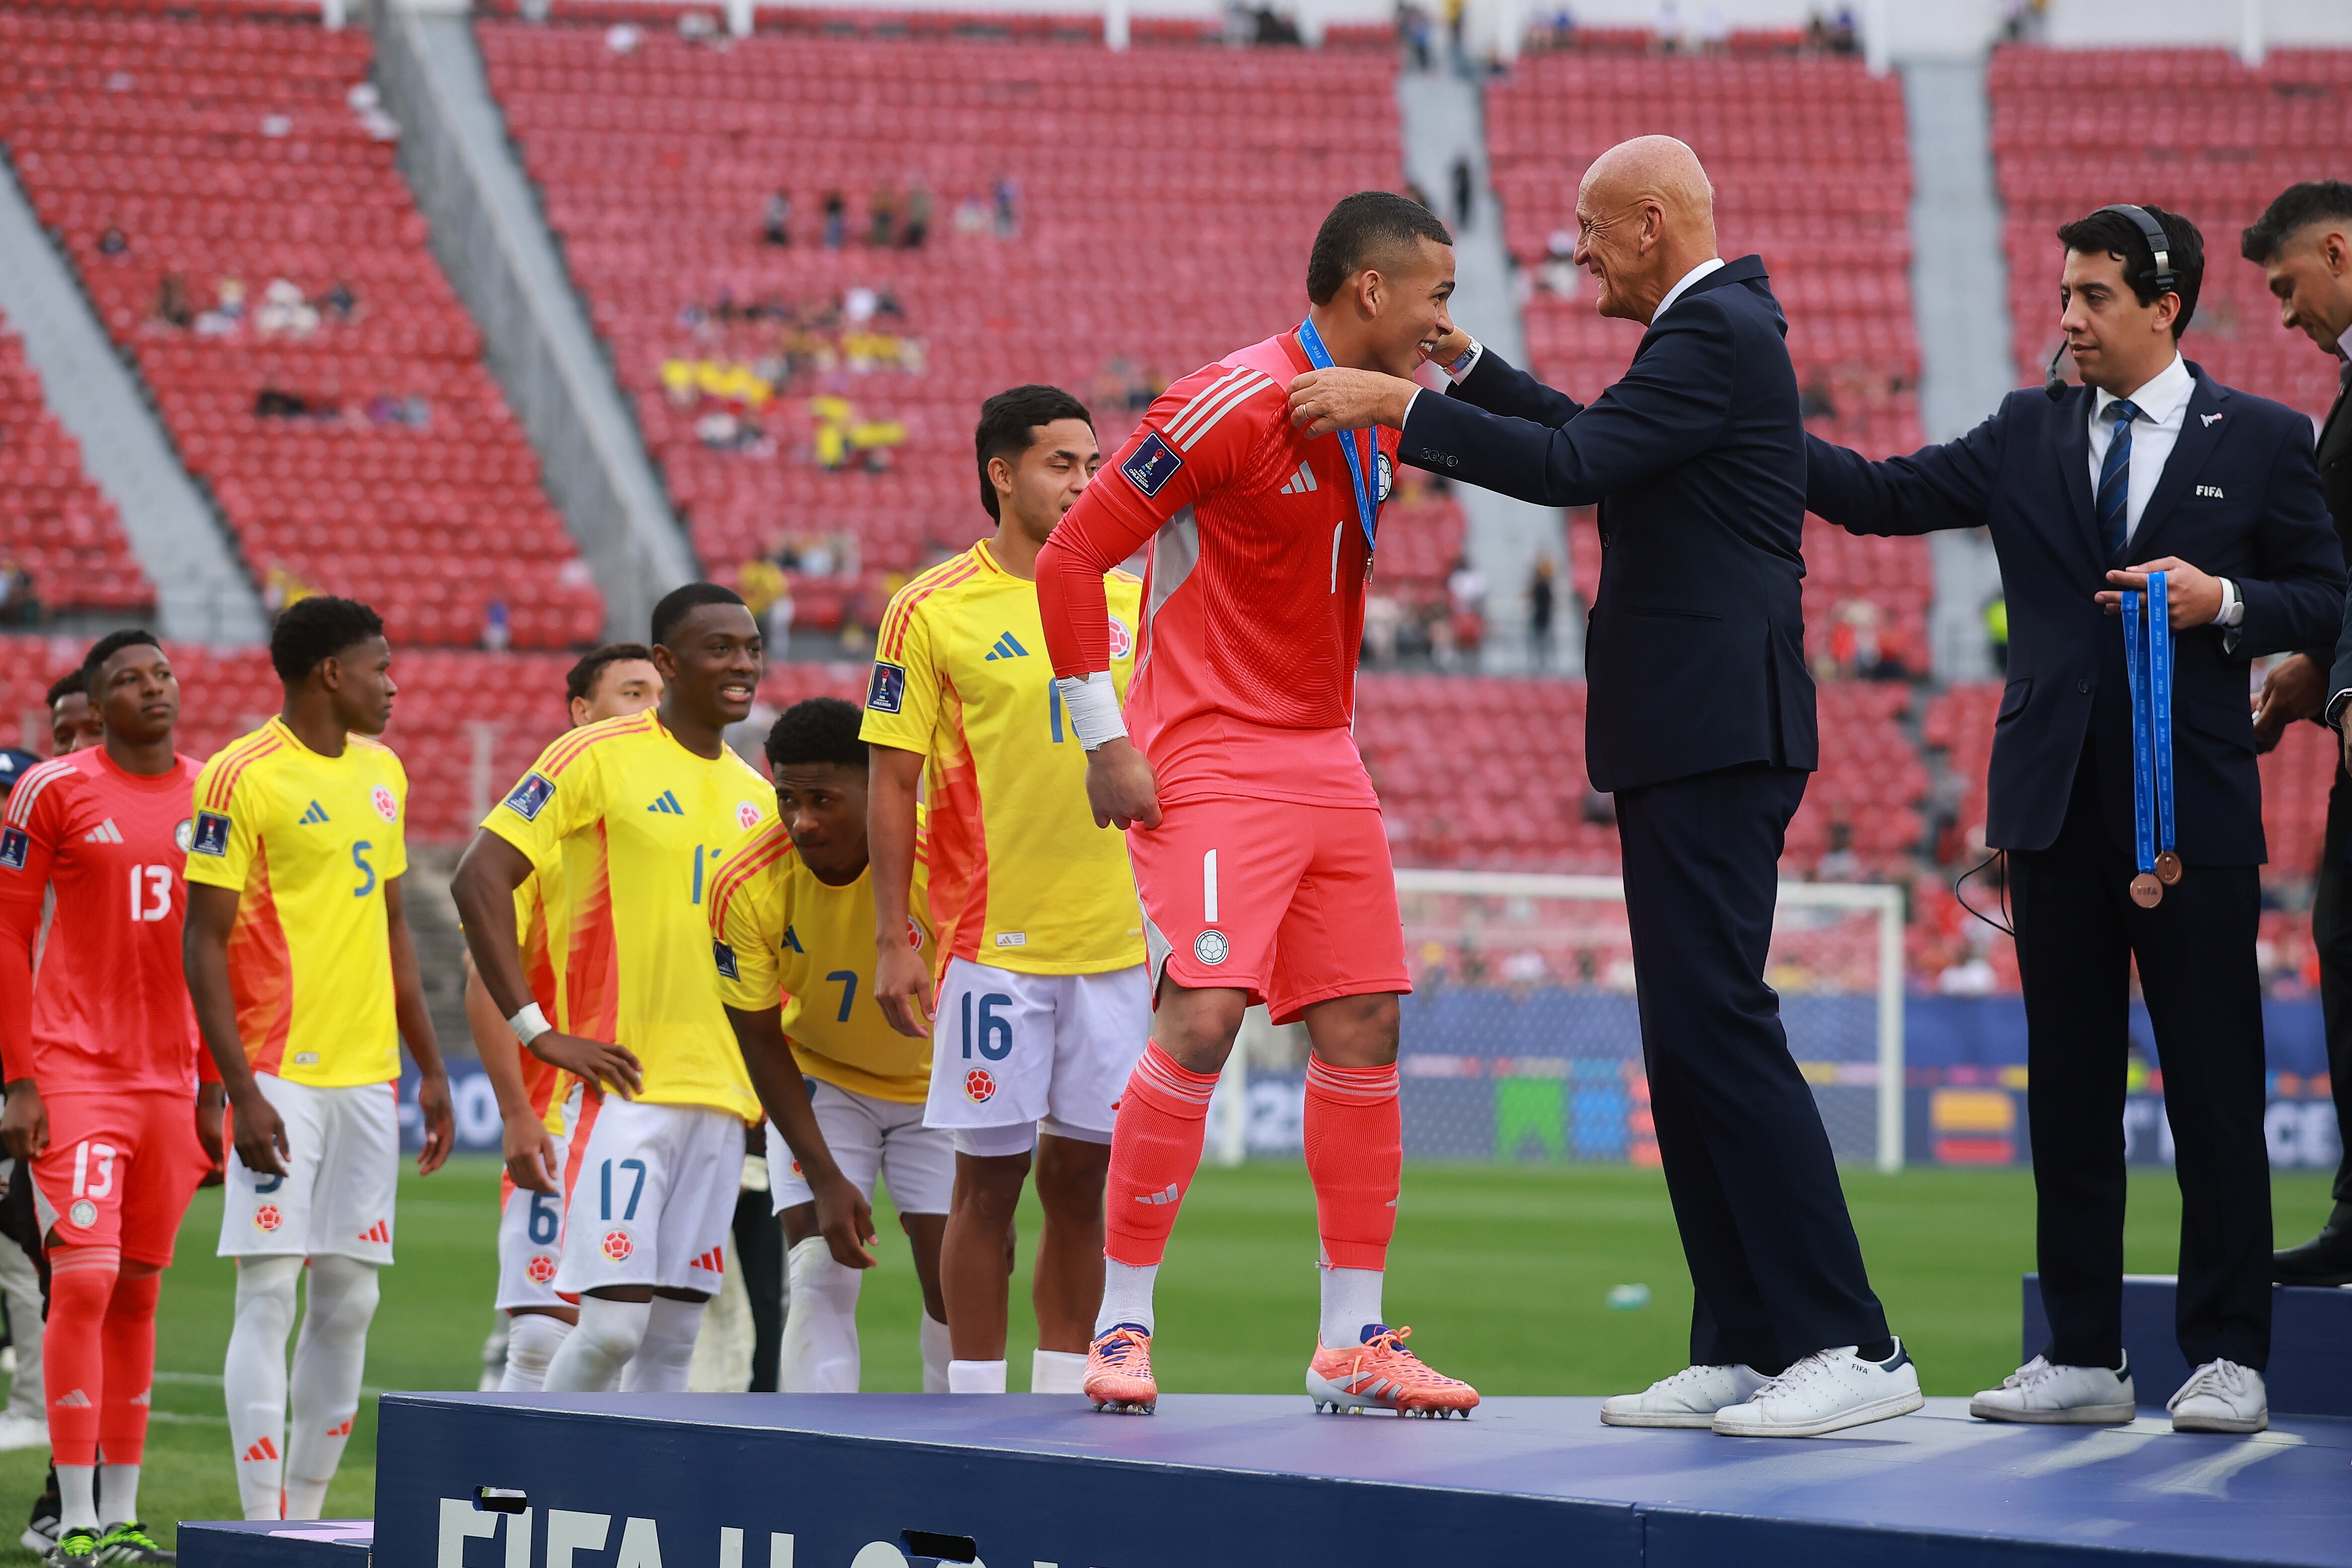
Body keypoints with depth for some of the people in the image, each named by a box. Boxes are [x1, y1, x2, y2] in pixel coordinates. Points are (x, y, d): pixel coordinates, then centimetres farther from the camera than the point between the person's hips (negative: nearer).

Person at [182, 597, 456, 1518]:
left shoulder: (383, 774, 14)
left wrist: (430, 1068, 18)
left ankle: (308, 1515, 15)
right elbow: (204, 942, -10)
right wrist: (242, 1090, -17)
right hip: (282, 1077, -7)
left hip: (368, 1076, 7)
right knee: (269, 1293, -8)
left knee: (349, 1300, 7)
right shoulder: (243, 778, -8)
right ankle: (265, 1531, -6)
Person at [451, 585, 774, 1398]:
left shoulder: (754, 793, 15)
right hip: (624, 1085, -6)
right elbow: (479, 878, -10)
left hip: (721, 1089, 6)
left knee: (673, 1337, 5)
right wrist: (538, 1030, -14)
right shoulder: (597, 757, -5)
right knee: (614, 1319, -14)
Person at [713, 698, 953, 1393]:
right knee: (819, 1278, -15)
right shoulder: (745, 886, -26)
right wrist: (825, 1178, -19)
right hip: (816, 1081, 0)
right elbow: (761, 1042, -13)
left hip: (937, 1082, 0)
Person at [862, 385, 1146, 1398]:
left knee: (1079, 1176, 7)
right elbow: (892, 784, -3)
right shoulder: (932, 611, -4)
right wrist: (893, 940, -9)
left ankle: (1064, 1393, 14)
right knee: (990, 1177, -1)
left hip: (1114, 938, 4)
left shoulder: (1128, 598, 10)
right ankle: (976, 1401, 5)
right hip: (992, 941, -4)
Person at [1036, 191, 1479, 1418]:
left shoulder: (1378, 420, 11)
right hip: (1214, 764, -8)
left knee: (1361, 1030, 5)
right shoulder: (1234, 405, -15)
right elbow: (1072, 558, -14)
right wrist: (1105, 742, -15)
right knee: (1203, 1018, -17)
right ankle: (1122, 1326, -6)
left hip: (1326, 763, 8)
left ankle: (1352, 1342, 11)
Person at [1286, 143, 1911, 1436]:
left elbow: (1574, 466, -21)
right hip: (1690, 739, 11)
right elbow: (1600, 445, 34)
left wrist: (1397, 406, -14)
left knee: (1714, 1021, -14)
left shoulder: (1714, 332, -12)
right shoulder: (1716, 326, 20)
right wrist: (1465, 365, 31)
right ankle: (1741, 1351, 11)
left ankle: (1849, 1344, -16)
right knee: (1688, 1040, 9)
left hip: (1714, 739, -11)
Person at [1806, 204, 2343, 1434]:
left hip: (2193, 807, -3)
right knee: (2068, 1086, 6)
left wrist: (2224, 602, -13)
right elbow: (1884, 496, 3)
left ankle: (2228, 1358, 3)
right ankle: (2083, 1356, 12)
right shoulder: (2028, 435, 11)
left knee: (2214, 1087, -2)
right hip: (2058, 803, 3)